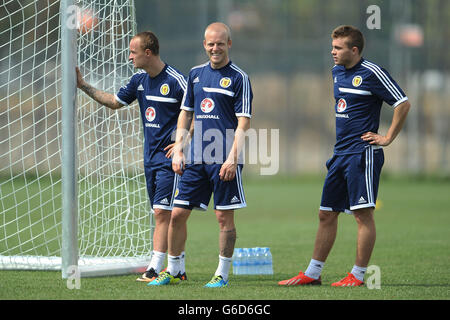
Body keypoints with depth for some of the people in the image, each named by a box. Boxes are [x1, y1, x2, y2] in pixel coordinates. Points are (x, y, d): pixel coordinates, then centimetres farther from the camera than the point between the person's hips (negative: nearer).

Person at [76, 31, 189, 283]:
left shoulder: (176, 81, -14)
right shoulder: (139, 80, 9)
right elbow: (115, 102, 23)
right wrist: (84, 85, 20)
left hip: (170, 157, -8)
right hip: (150, 157, 8)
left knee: (162, 212, -12)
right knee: (163, 214, 9)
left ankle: (155, 269, -14)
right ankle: (179, 269, 15)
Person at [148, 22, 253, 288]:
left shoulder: (239, 78, -4)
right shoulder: (196, 74, 13)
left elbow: (243, 123, -8)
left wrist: (233, 158, -16)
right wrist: (178, 150, 11)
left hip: (224, 160, -5)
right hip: (196, 160, 5)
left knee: (225, 217, -1)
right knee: (178, 214, 5)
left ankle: (222, 274, 9)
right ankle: (172, 271, 17)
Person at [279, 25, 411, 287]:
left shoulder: (371, 73, -10)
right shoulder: (336, 72, 13)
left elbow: (403, 104, -10)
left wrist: (387, 138, -10)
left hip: (363, 154, -8)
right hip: (339, 154, 8)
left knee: (363, 214, -5)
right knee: (326, 214, 10)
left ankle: (358, 275, 0)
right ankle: (313, 273, 15)